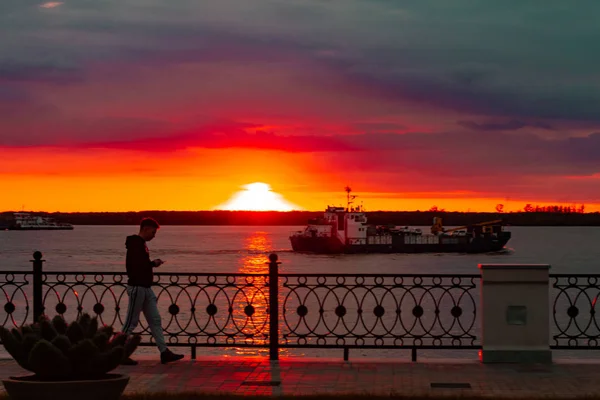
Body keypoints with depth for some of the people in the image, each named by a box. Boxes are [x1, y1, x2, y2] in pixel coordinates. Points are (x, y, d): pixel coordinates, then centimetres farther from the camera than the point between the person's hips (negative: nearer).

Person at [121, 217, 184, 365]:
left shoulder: (140, 244, 17)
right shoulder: (135, 244, -14)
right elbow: (135, 265, -24)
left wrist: (152, 264, 3)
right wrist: (153, 263, -11)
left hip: (145, 288, 10)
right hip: (137, 287, -10)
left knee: (155, 320, 7)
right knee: (131, 322, -4)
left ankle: (164, 352, 8)